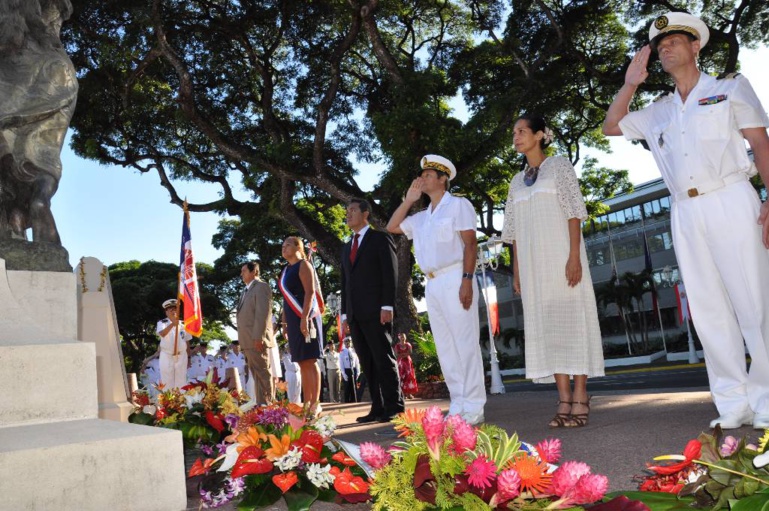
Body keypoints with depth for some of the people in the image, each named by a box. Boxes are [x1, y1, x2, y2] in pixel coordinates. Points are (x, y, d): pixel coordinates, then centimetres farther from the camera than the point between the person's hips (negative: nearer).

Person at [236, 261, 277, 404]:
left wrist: (258, 337, -21)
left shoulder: (261, 286, -5)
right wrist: (242, 341, 14)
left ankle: (267, 404, -4)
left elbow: (263, 313, -15)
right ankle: (261, 404, 12)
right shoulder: (247, 290, 24)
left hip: (257, 340, -9)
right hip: (248, 341, 9)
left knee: (263, 373, -6)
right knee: (257, 374, 9)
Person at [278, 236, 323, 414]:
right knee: (302, 363, 7)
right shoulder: (286, 270, 20)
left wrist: (304, 318, -23)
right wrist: (285, 321, 16)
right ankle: (307, 403, 9)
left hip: (304, 318, -8)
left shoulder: (303, 265, -4)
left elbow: (310, 292, -14)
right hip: (293, 319, 8)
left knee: (309, 361, -10)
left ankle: (315, 403, -10)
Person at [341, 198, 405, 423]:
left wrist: (387, 306, -15)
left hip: (375, 311, -6)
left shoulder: (380, 238, 3)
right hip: (355, 314, 7)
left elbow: (390, 273, -6)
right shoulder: (347, 247, 23)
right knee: (367, 363, 4)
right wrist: (345, 314, 13)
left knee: (384, 359, -5)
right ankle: (378, 408, 7)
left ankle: (394, 407, 0)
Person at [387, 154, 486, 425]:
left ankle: (474, 408, -5)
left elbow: (470, 243, -8)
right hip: (432, 284, 7)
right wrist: (408, 199, 16)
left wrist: (467, 280, -18)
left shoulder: (458, 205, 1)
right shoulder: (422, 217, 21)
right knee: (445, 348, 7)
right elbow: (392, 227, 22)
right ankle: (458, 406, 12)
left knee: (465, 343, -7)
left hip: (455, 279, -7)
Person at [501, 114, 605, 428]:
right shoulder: (517, 182, 19)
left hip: (561, 254, -5)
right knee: (546, 324, 0)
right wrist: (516, 270, 9)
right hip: (533, 261, 5)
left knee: (571, 318, -7)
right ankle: (564, 401, 1)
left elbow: (574, 211, -4)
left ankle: (580, 399, -5)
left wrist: (574, 256, -15)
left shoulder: (559, 166, 5)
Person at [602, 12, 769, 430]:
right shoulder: (658, 111, 20)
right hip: (685, 213, 4)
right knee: (708, 309, 2)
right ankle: (734, 403, 7)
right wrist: (629, 85, 13)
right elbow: (610, 127, 24)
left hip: (731, 202, -4)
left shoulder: (731, 88, 10)